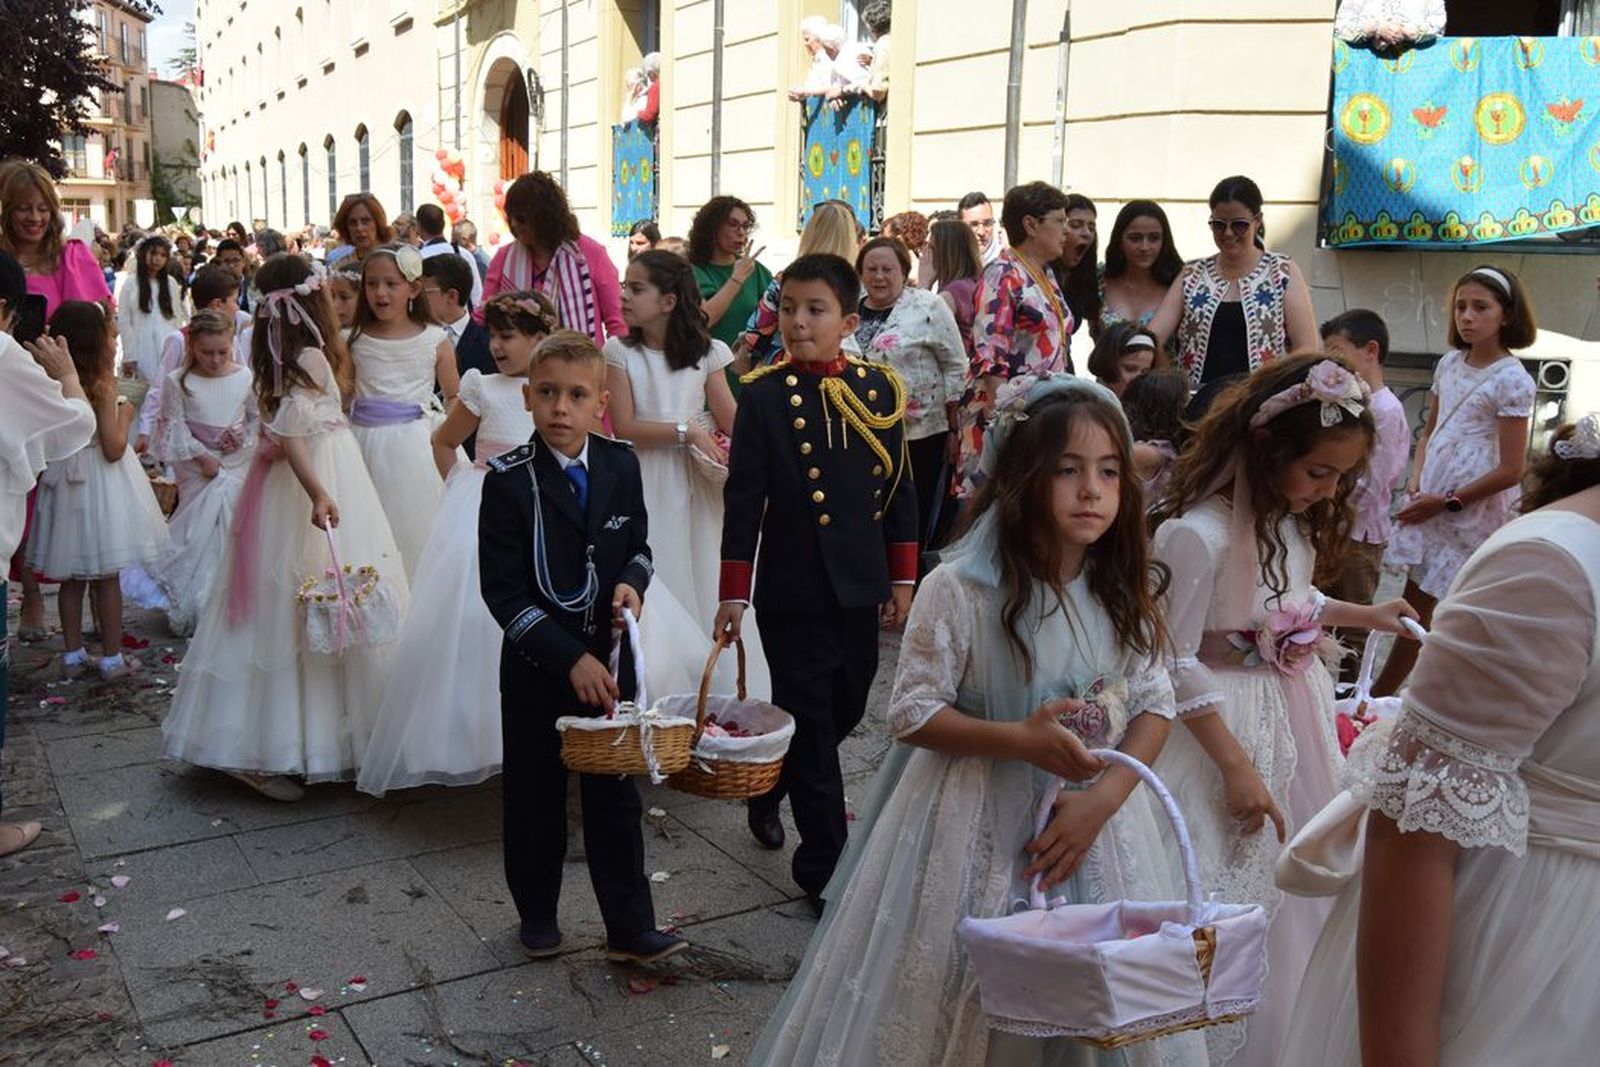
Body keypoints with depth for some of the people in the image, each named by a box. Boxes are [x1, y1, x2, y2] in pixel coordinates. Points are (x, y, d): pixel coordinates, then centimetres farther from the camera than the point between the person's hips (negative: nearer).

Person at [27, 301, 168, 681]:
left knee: (72, 577, 14)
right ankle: (112, 658, 11)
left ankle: (73, 654, 22)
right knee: (106, 577, 4)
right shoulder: (102, 385, -17)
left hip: (66, 478, 6)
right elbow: (113, 448, -18)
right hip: (100, 483, -6)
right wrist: (124, 415, -4)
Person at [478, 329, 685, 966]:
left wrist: (632, 582, -14)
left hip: (609, 657, 3)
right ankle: (537, 914, 34)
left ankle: (630, 929, 20)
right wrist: (571, 658, -21)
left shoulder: (621, 465, -2)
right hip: (539, 664, -2)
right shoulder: (509, 480, -14)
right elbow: (502, 590, -15)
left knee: (615, 795, 10)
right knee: (536, 795, 13)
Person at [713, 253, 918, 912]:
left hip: (859, 591, 4)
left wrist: (902, 578, 8)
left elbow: (899, 489, 8)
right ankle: (824, 867, 15)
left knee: (844, 712, 16)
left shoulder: (880, 389, 2)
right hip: (793, 591, -4)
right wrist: (733, 593, -7)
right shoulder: (764, 395, -7)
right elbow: (743, 499, -6)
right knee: (811, 727, 3)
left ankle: (766, 793, 42)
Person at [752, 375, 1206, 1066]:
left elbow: (1156, 705, 2)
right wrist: (1019, 739, -24)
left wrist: (1103, 798, -12)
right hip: (978, 831, -4)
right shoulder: (960, 589, -16)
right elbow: (911, 712, -13)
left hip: (1096, 823, 5)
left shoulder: (1123, 593, -1)